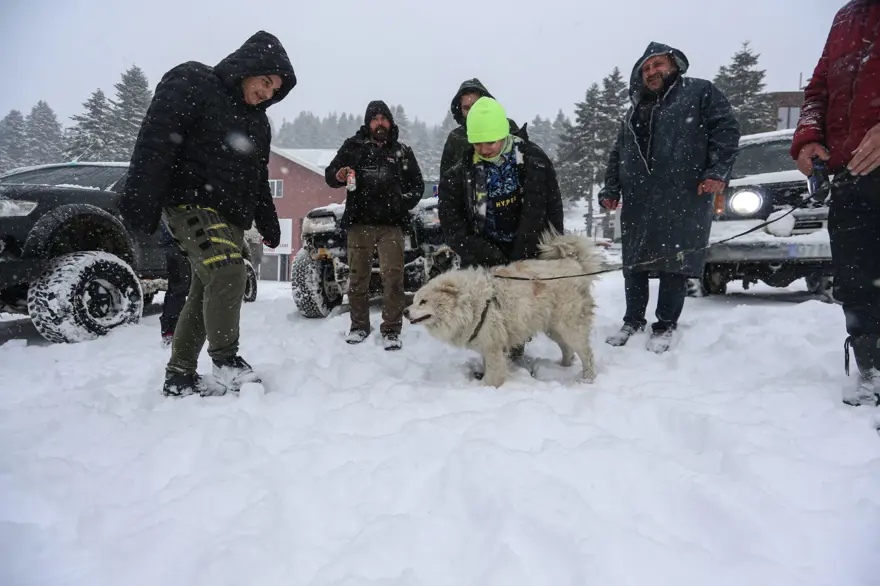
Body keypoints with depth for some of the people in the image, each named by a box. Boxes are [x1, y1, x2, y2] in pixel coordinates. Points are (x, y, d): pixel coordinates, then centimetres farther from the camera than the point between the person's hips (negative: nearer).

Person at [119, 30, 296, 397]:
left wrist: (268, 224, 20)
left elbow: (259, 177, 25)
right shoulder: (191, 83, -4)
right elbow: (155, 141, -14)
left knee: (206, 293, 6)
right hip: (191, 203, -7)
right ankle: (225, 360, -10)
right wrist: (140, 203, -22)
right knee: (227, 271, -24)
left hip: (232, 216, 8)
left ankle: (180, 375, 15)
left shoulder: (258, 120, 18)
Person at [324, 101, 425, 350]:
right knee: (358, 276, 3)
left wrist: (405, 202, 2)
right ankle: (359, 326, 16)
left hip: (391, 223, 0)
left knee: (393, 276, -7)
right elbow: (329, 173, 11)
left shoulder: (402, 151, 16)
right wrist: (338, 175, -13)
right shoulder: (353, 146, 11)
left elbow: (417, 183, 20)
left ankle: (391, 330, -1)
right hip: (359, 221, 0)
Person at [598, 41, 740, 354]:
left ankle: (665, 326, 7)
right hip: (637, 203, 6)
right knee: (634, 263, 7)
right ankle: (633, 321, 20)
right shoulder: (634, 112, 24)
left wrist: (718, 171, -13)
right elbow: (617, 155, 24)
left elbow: (726, 129, -2)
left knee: (674, 263, -4)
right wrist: (610, 188, 13)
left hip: (683, 200, -5)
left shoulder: (700, 92, 8)